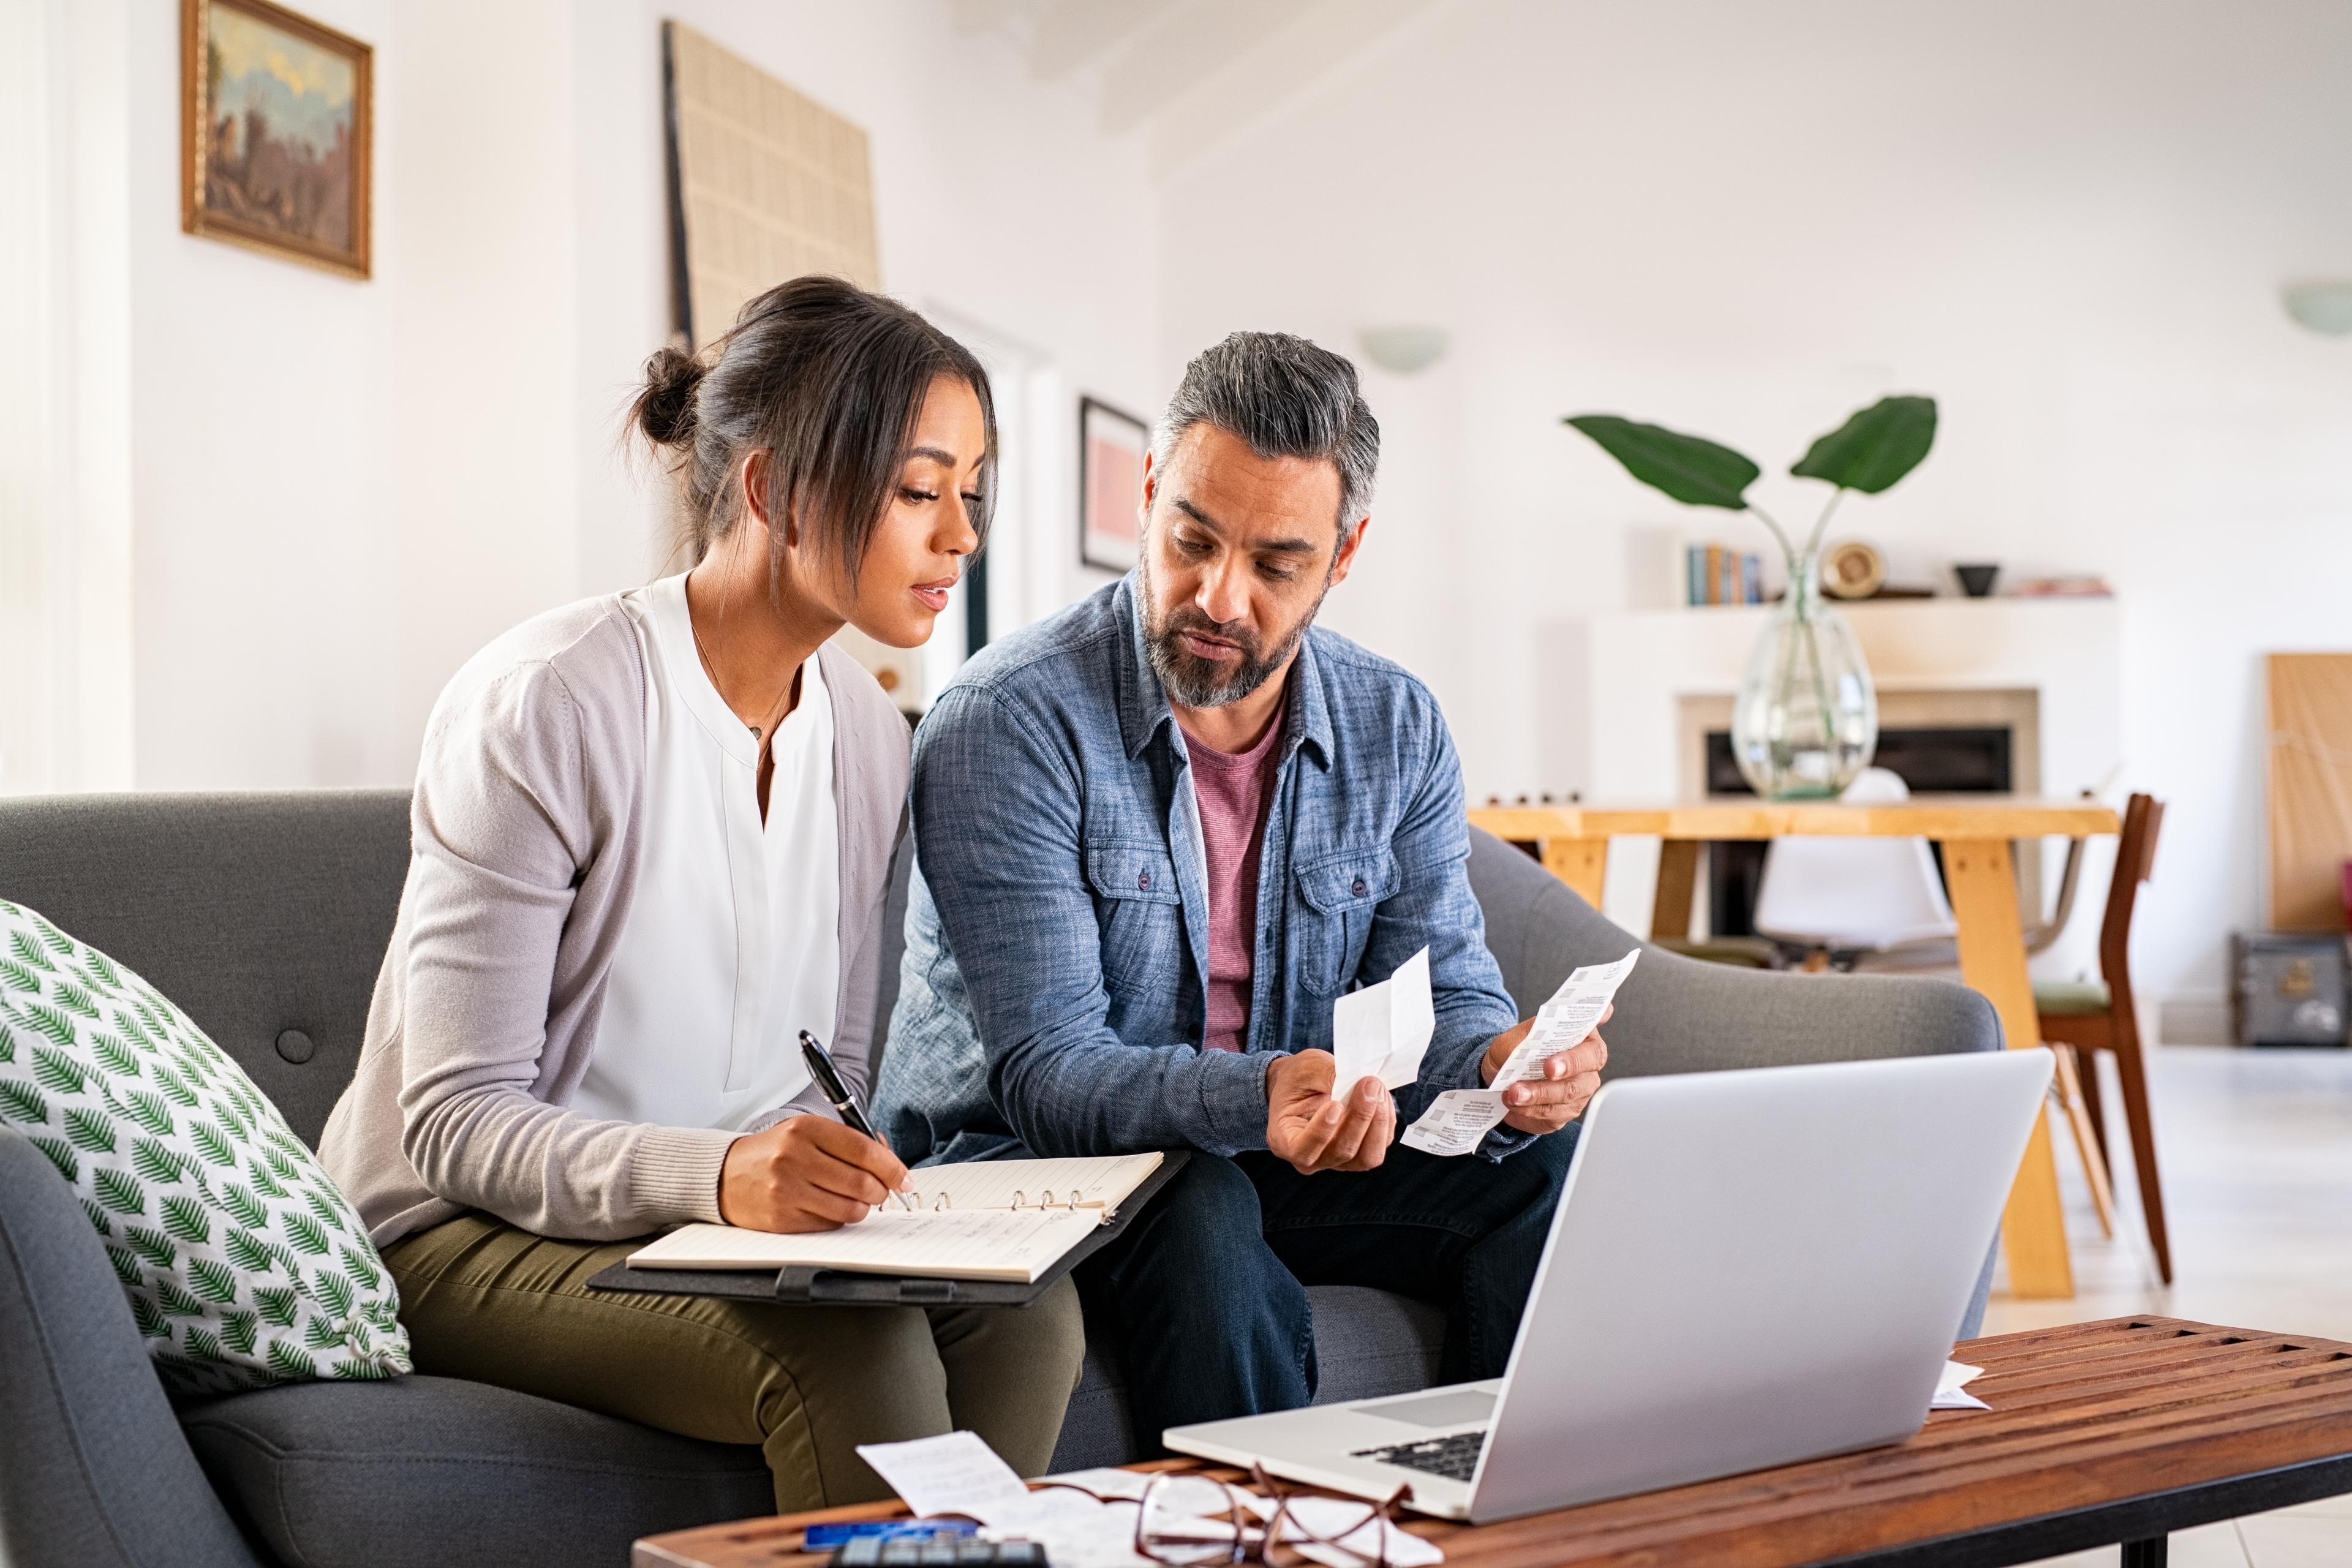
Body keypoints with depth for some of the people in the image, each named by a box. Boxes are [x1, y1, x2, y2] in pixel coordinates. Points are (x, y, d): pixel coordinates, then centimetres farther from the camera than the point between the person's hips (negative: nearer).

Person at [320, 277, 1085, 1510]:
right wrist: (713, 1173, -35)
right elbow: (457, 1121, -19)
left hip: (735, 1216, 6)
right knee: (853, 1351, -31)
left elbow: (832, 1072, 11)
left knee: (1023, 1307, -22)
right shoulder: (544, 705, -17)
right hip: (466, 1235, -6)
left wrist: (829, 1178, -13)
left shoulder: (867, 733, 5)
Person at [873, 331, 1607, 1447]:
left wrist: (1503, 1063, -27)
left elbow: (1442, 996, -1)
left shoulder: (1396, 730, 0)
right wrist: (1257, 1098, -42)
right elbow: (1047, 1069, -23)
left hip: (1284, 1158, 5)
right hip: (1018, 1162, -5)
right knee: (1205, 1215, -37)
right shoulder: (1006, 723, -18)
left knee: (1547, 1166, -18)